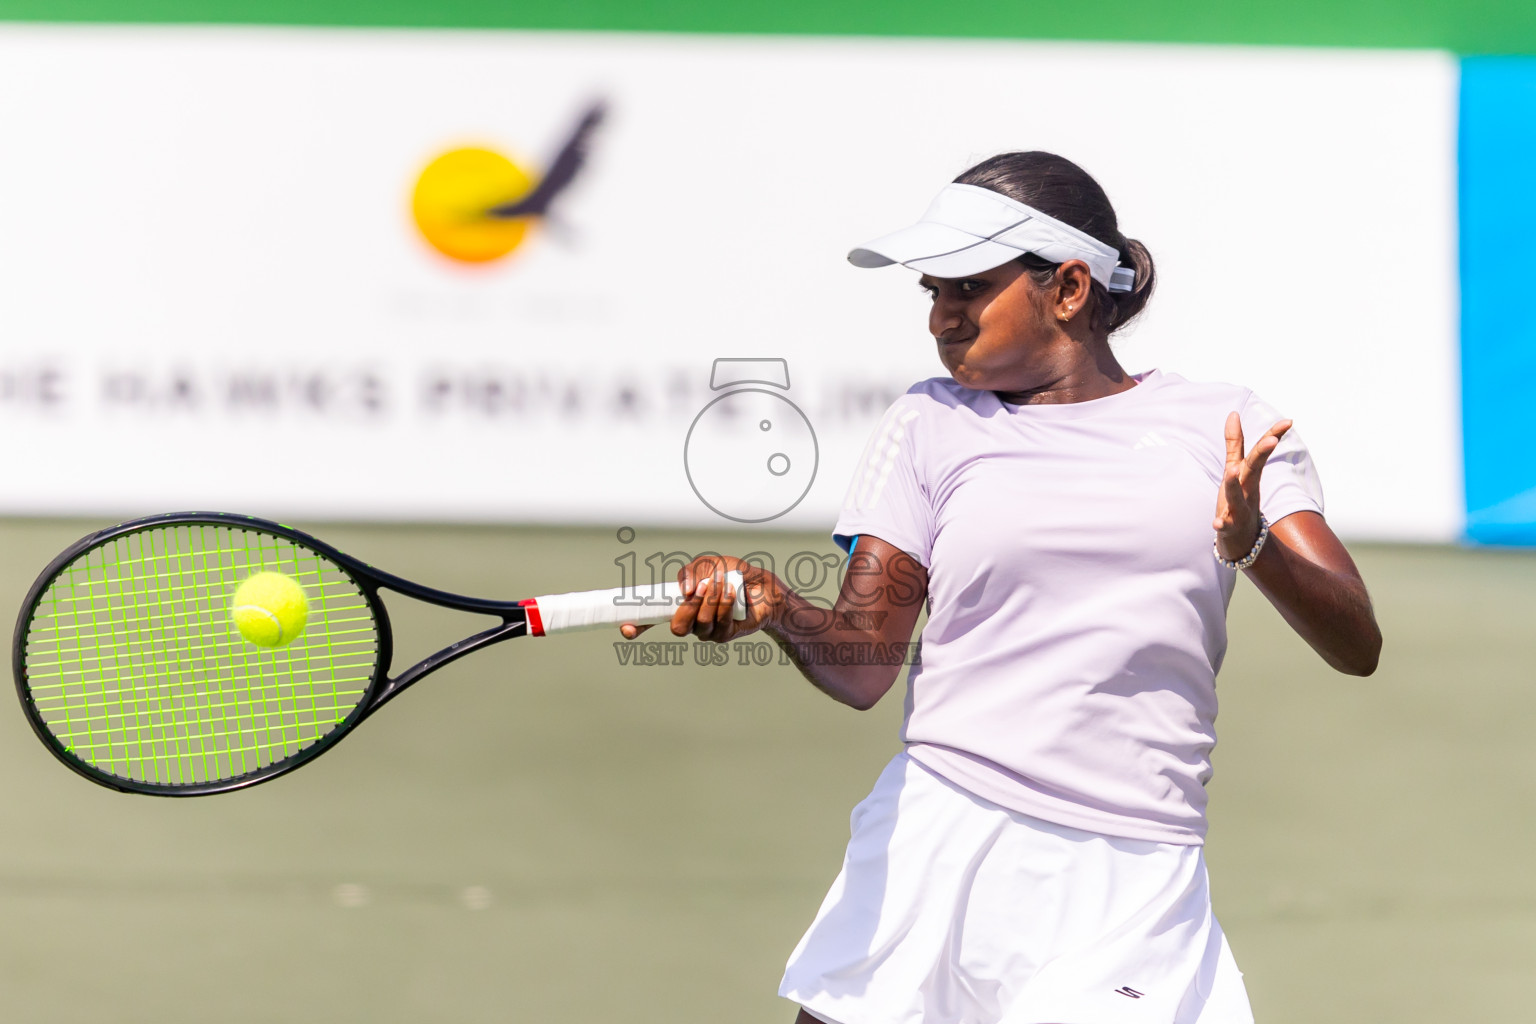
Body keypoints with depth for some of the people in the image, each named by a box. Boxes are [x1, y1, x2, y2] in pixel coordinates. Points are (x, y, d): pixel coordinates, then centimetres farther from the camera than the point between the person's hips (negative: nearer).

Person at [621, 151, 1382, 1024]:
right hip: (938, 847, 2)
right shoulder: (933, 423, 9)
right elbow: (865, 664, 0)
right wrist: (773, 608, -21)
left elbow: (1357, 645, 0)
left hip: (1134, 878, -1)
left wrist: (1253, 544, -19)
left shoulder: (1223, 426, 6)